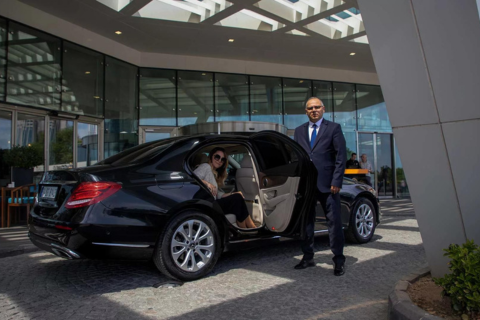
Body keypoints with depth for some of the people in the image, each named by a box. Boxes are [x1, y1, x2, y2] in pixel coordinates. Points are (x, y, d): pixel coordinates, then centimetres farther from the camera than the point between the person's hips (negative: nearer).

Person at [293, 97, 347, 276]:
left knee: (334, 222, 1)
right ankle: (308, 258, 23)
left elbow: (341, 156, -3)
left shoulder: (333, 128, 3)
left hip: (327, 184, -4)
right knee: (306, 222, 10)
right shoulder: (299, 131, 14)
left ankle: (339, 260, 13)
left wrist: (336, 182, -11)